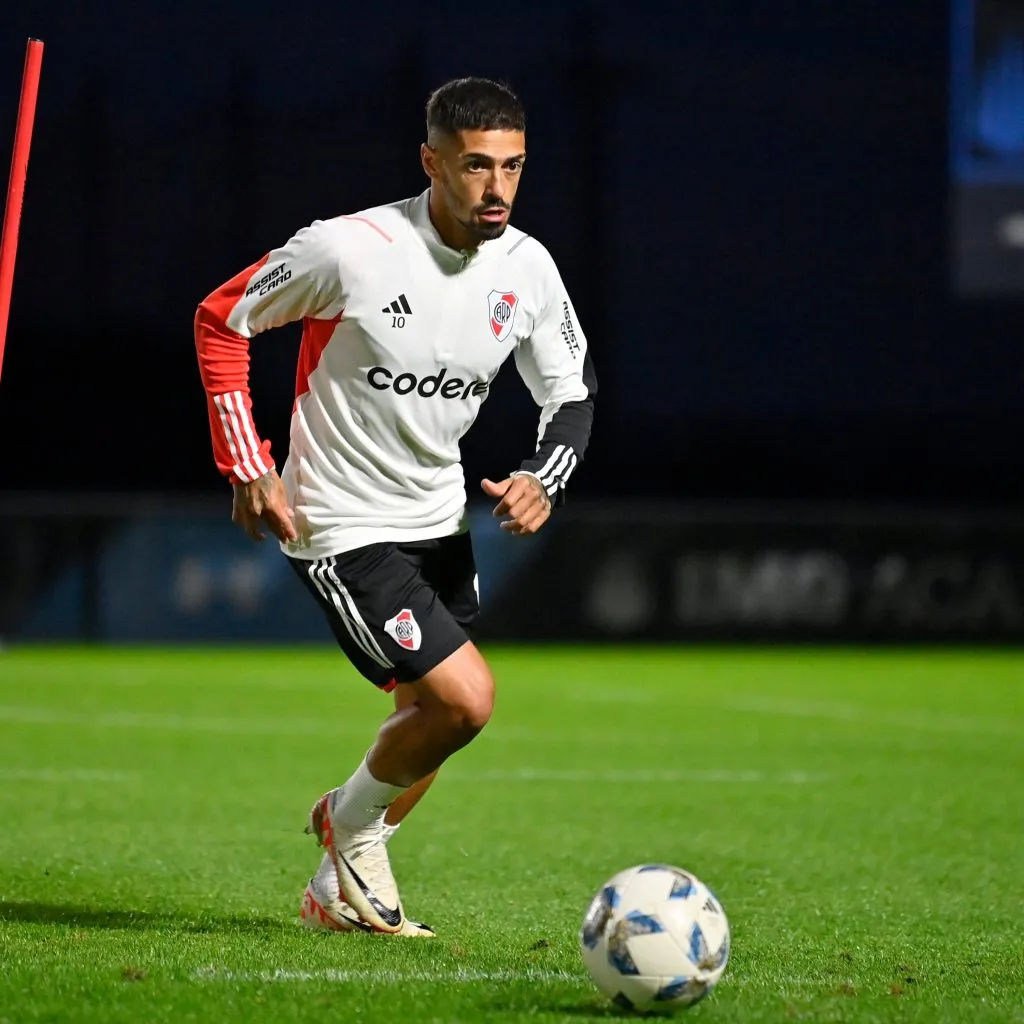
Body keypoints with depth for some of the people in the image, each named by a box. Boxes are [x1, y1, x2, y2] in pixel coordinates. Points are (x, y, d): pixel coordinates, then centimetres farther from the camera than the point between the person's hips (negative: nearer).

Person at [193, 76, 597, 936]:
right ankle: (353, 823, 11)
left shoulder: (527, 268, -6)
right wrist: (248, 468, -12)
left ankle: (338, 893, 34)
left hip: (439, 519, 7)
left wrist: (542, 480, -14)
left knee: (432, 719, 14)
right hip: (342, 531, -7)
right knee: (465, 700, -17)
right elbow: (221, 320, -9)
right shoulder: (351, 250, -22)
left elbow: (574, 394, 7)